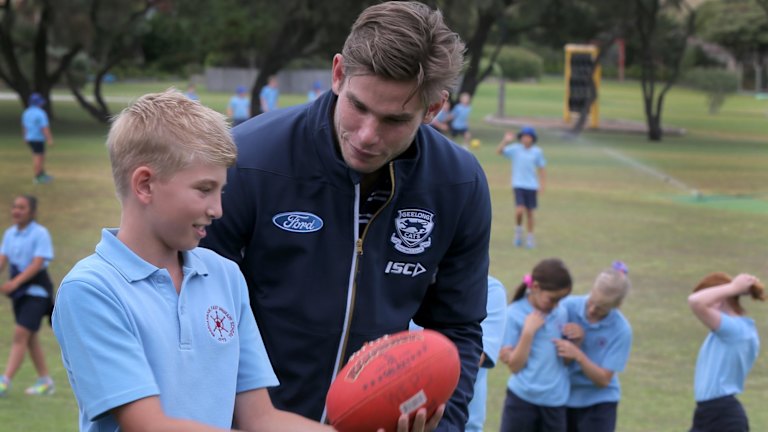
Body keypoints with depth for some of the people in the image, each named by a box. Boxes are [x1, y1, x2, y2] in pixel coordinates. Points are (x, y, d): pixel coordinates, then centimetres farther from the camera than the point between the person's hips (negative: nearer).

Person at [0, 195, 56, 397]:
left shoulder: (40, 233, -13)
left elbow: (37, 264, -20)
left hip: (36, 290, -7)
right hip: (19, 289, 7)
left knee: (21, 334, -14)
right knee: (30, 337, 12)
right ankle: (45, 381, 23)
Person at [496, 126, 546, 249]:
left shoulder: (537, 151, 1)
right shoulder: (515, 149, -4)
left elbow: (540, 168, 10)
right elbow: (499, 151, -14)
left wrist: (542, 184, 6)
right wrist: (505, 141, -28)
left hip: (531, 186, 2)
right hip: (518, 184, -2)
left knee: (529, 212, 8)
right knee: (519, 210, -17)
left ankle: (530, 237, 23)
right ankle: (518, 231, 12)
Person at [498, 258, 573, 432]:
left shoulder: (561, 313, 4)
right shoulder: (514, 314, -9)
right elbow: (514, 365, -11)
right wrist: (528, 332, -18)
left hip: (555, 401, 4)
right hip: (522, 399, -4)